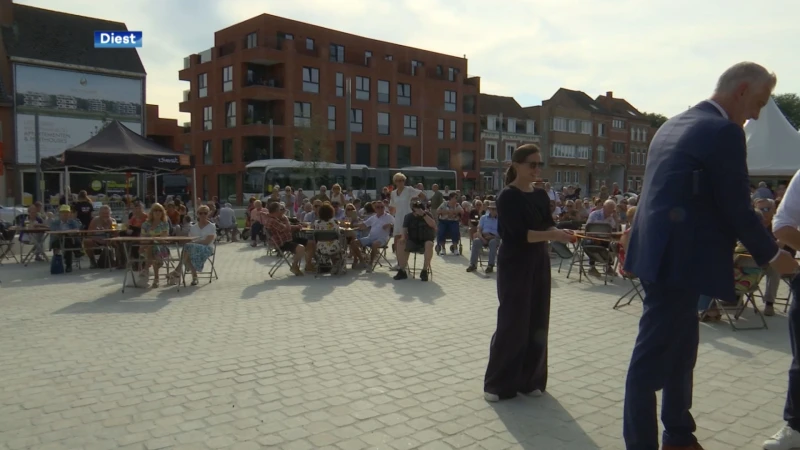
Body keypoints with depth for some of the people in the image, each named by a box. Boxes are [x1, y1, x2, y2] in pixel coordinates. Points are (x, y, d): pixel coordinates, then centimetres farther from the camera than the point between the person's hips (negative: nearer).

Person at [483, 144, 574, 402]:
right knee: (512, 322, -4)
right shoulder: (508, 197, -11)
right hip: (515, 266, -7)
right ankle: (497, 384, 9)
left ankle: (530, 379, 23)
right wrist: (553, 235, -28)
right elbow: (519, 234, -21)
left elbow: (548, 225, 5)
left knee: (537, 322, 9)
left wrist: (561, 233, -15)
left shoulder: (541, 195, 10)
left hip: (539, 264, 7)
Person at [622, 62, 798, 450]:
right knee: (652, 358, -3)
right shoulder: (724, 132, -11)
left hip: (661, 254, 10)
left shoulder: (672, 125, 16)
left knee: (681, 348, 20)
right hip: (678, 259, -10)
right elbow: (737, 209, -11)